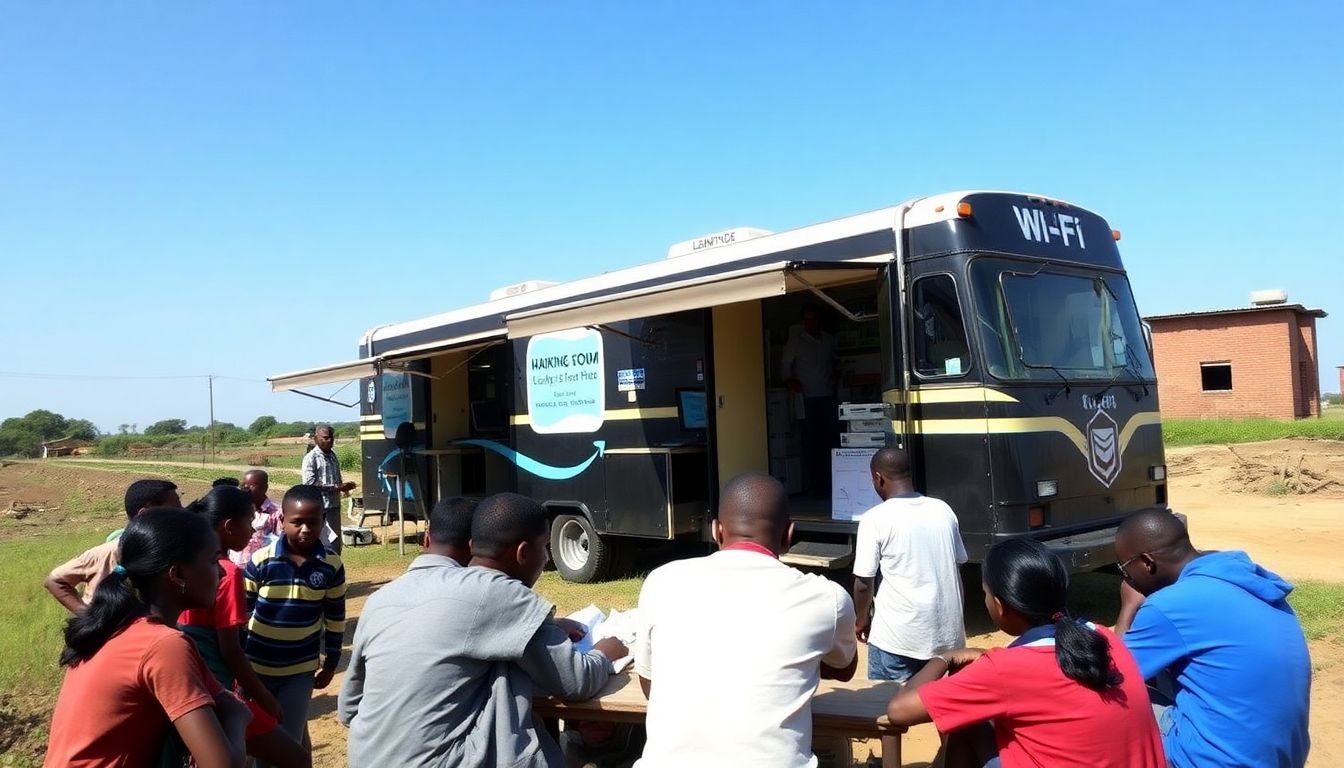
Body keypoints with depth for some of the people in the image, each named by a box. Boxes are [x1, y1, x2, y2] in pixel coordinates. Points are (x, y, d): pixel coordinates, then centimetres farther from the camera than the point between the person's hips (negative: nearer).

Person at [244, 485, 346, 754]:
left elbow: (335, 619, 1)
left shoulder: (332, 565, -9)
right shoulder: (260, 560, -14)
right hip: (256, 664, 0)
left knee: (290, 740, 4)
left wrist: (330, 664, 6)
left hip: (301, 668, 0)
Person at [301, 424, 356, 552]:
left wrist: (343, 486, -2)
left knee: (335, 541, 13)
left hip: (334, 504, 7)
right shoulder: (311, 457, -10)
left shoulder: (332, 455, 12)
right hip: (318, 506, -7)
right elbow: (309, 483, -17)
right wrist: (336, 487, -19)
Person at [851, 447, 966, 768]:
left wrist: (861, 620, 8)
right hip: (947, 630, 5)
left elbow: (863, 583, -10)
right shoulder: (943, 511, 4)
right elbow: (957, 568, 13)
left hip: (898, 633, -5)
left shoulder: (875, 519, -12)